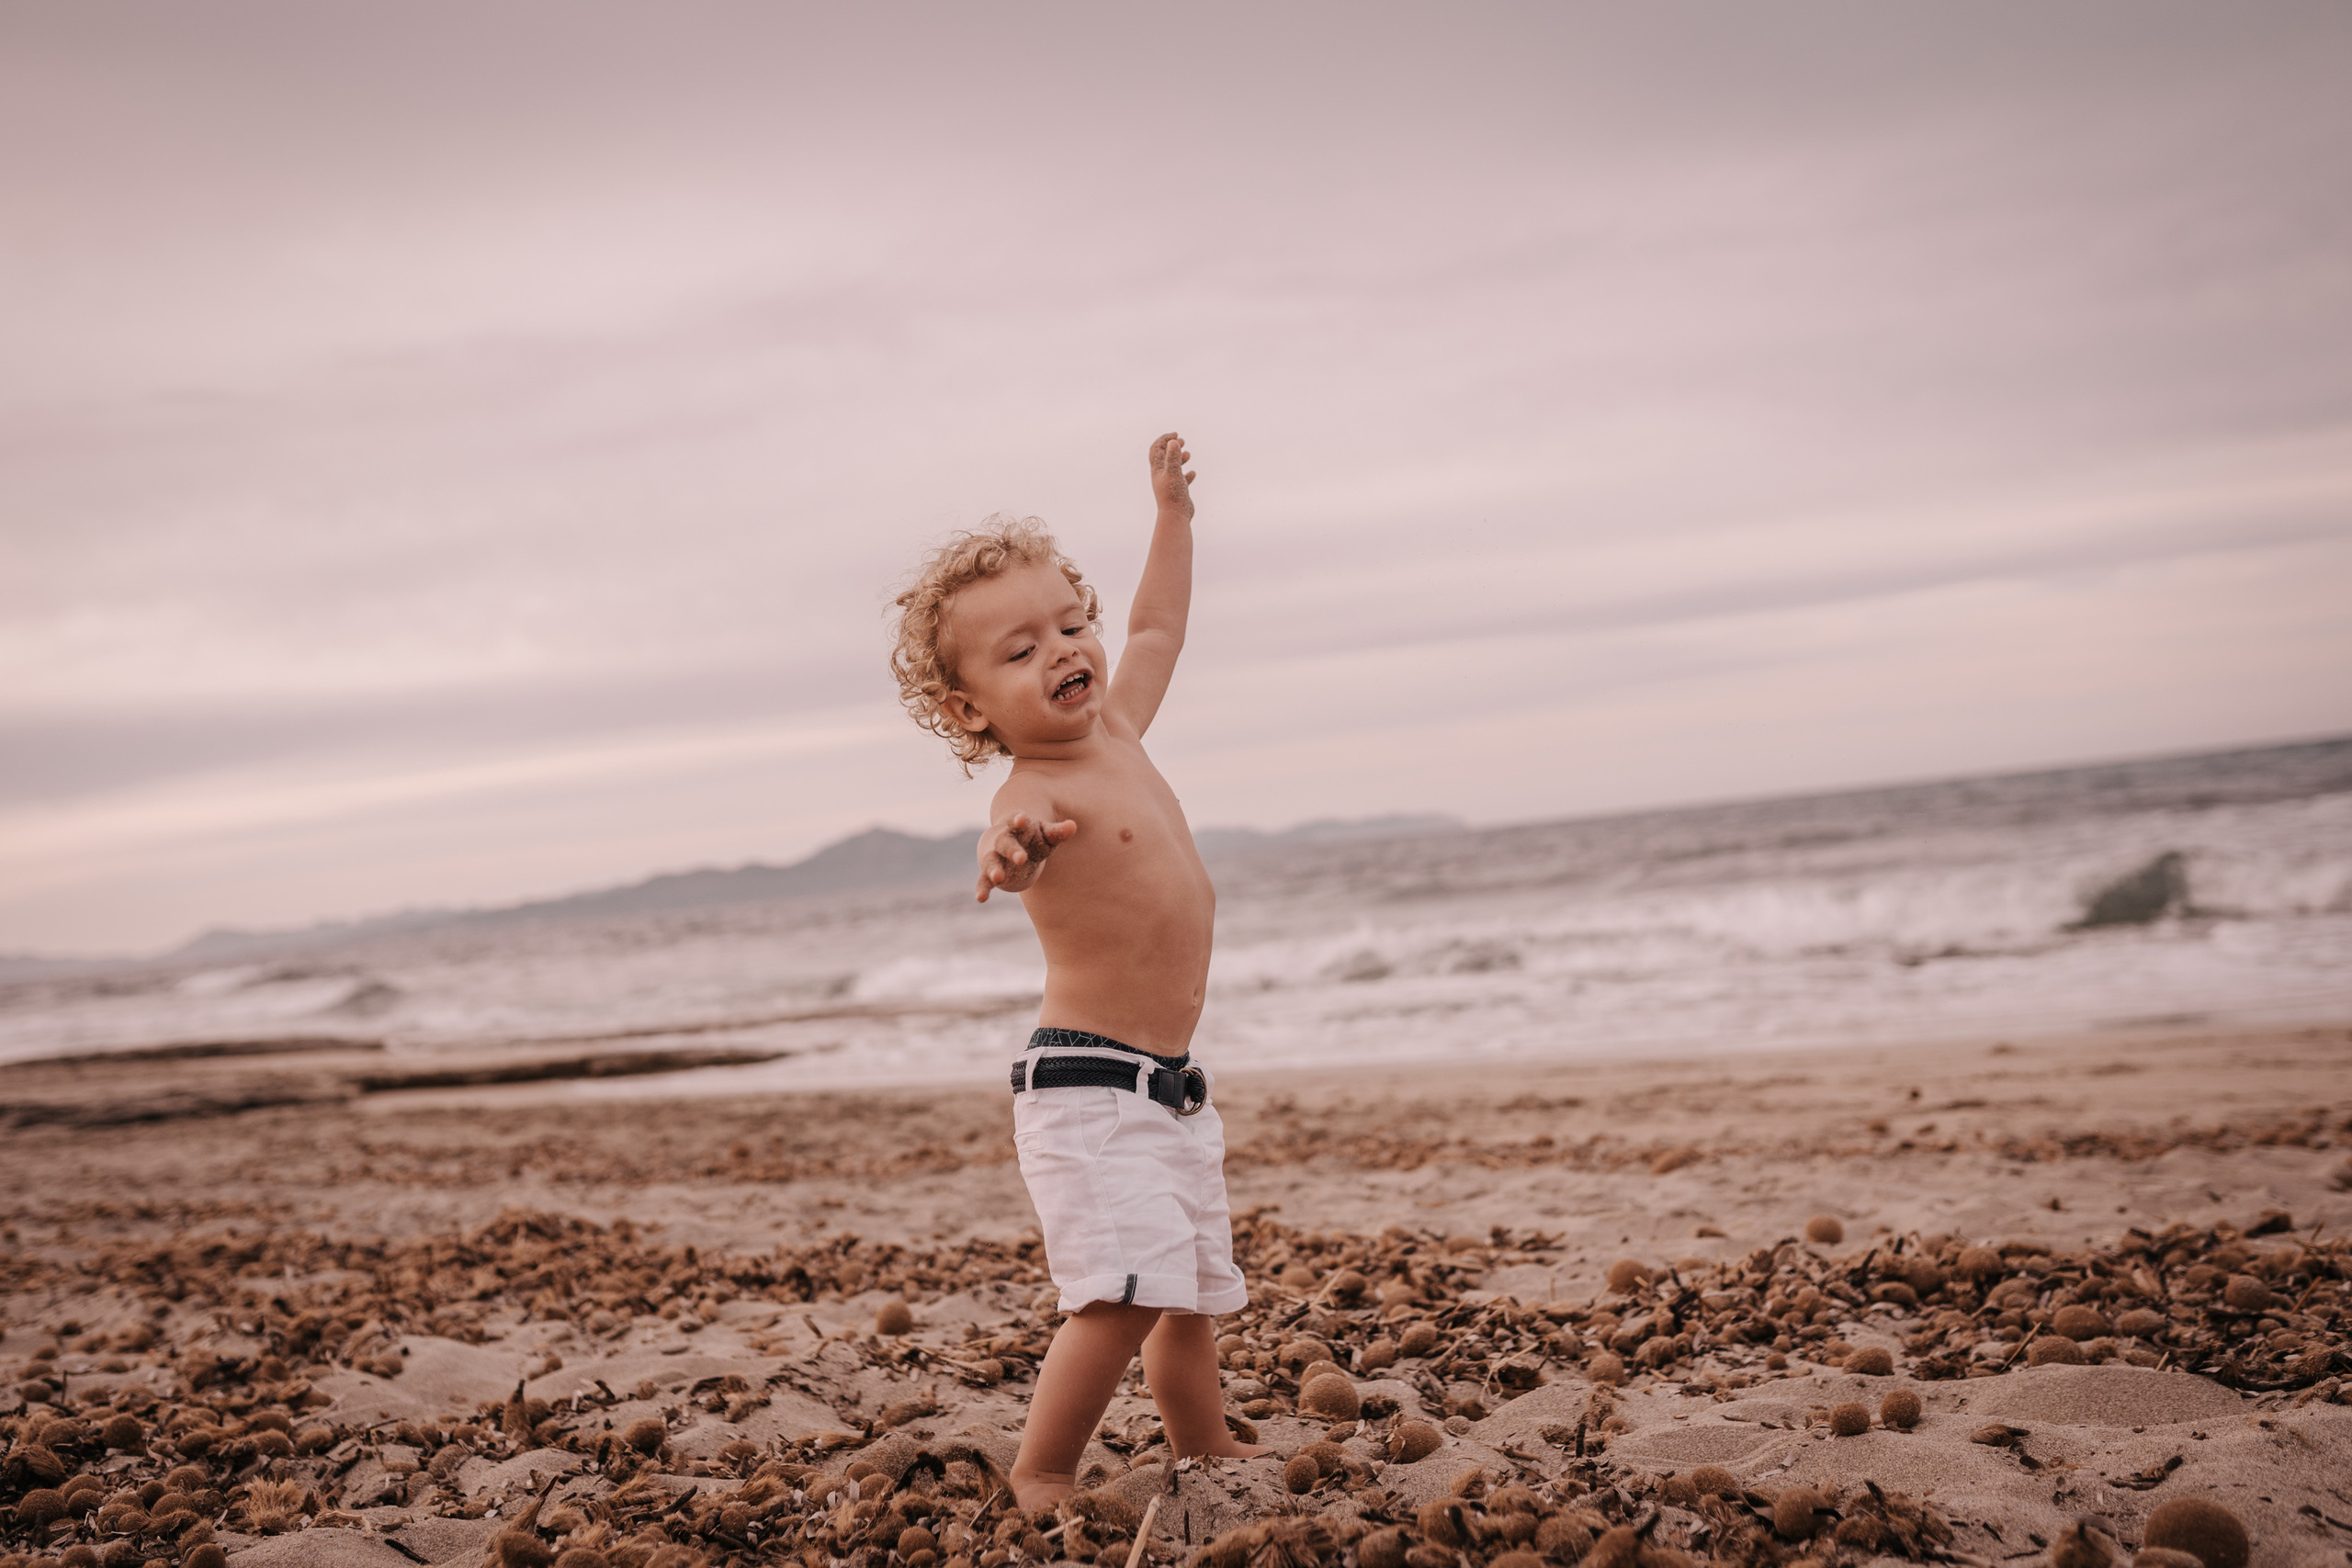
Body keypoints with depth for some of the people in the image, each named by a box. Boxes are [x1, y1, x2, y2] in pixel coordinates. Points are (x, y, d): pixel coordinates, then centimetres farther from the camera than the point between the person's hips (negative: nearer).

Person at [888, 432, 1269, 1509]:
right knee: (1127, 1290, -21)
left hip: (1168, 1088, 9)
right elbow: (1009, 846, -44)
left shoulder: (1114, 729, 8)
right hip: (1086, 1087, -9)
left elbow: (1156, 629, 27)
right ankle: (1040, 1472, -8)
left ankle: (1202, 1441, 40)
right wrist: (1009, 851, -66)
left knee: (1195, 1289, 20)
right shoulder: (1035, 793, -19)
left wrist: (1172, 514, 34)